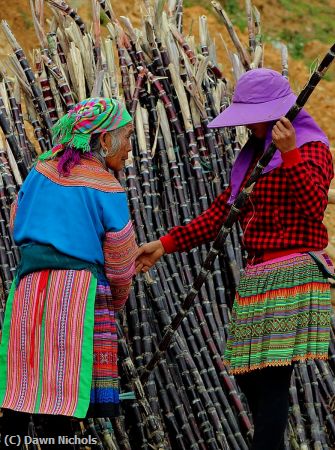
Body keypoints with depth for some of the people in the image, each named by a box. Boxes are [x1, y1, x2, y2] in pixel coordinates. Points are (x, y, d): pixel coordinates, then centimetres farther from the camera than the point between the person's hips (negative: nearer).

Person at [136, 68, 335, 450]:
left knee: (271, 376, -13)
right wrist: (165, 244, 11)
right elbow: (218, 214, 18)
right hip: (256, 276, 9)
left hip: (294, 274, -9)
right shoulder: (253, 156, 20)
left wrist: (290, 154, -31)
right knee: (247, 374, 10)